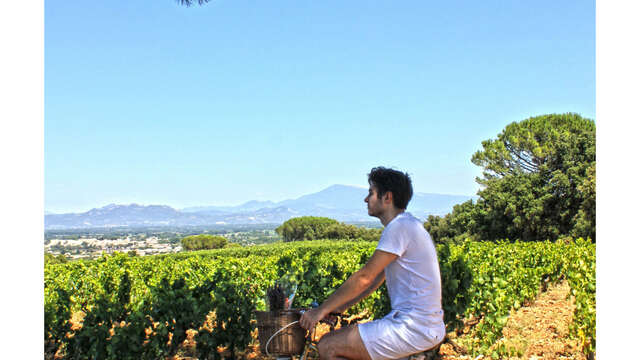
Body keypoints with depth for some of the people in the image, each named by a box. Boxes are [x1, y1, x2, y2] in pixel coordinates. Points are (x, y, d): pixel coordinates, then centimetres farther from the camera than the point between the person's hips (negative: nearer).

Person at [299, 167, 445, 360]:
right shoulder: (405, 225, 16)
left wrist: (322, 310, -9)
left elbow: (364, 277, -16)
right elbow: (378, 276, 20)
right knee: (336, 337, 14)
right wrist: (343, 306, 18)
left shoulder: (399, 227, -16)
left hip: (413, 329, -10)